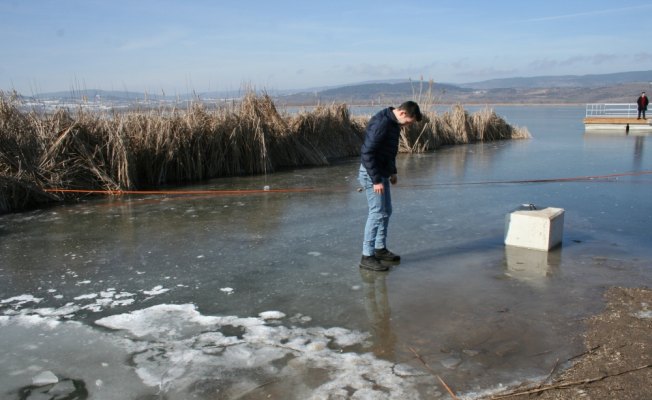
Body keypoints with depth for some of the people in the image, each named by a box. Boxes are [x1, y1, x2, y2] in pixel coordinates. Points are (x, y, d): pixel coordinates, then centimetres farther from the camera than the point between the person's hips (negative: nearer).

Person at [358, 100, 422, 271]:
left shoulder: (393, 122, 8)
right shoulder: (381, 123, -24)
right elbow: (367, 153, -27)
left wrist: (392, 171, 19)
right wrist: (376, 180, -25)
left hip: (381, 173, 10)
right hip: (371, 174, -10)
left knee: (386, 211, 16)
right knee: (377, 213, -8)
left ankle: (380, 249, 28)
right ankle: (367, 256, -2)